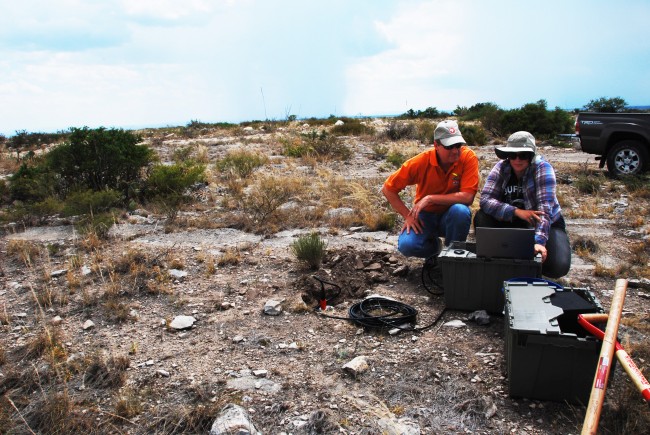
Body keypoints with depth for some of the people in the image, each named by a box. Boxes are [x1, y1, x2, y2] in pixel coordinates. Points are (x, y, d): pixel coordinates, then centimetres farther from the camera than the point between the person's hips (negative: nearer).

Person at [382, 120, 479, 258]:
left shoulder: (468, 157, -18)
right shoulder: (421, 162, -17)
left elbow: (468, 197, -26)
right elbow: (388, 189, -10)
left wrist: (430, 198, -26)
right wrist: (408, 215, -15)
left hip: (451, 216, 0)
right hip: (425, 216, 0)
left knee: (460, 211, -35)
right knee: (406, 245, -27)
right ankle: (433, 246, 10)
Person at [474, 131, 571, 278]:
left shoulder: (542, 168, -21)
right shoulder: (501, 167, -12)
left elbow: (545, 207, -31)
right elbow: (485, 199, -24)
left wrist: (539, 241, -44)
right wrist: (516, 211, -37)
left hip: (545, 225, -2)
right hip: (513, 222, 2)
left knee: (558, 267, -25)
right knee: (481, 218, -24)